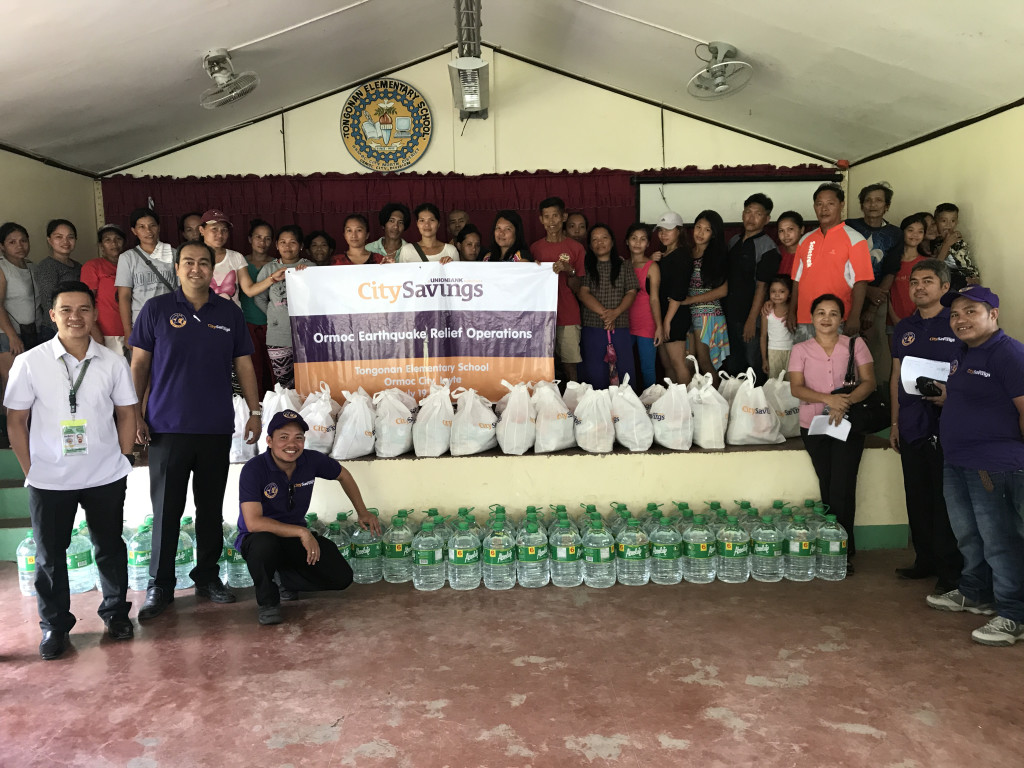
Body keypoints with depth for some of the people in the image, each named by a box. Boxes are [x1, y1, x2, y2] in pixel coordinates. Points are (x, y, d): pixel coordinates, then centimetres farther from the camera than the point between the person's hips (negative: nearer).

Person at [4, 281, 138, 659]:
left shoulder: (113, 362, -3)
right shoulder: (29, 363, -6)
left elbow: (126, 413, 6)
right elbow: (16, 420, -1)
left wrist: (123, 459, 2)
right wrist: (31, 470, -3)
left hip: (105, 477, 1)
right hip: (48, 481, -1)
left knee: (110, 548, 14)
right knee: (49, 556, 12)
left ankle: (116, 613, 33)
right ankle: (55, 625, 29)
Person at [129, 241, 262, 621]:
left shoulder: (230, 313, 7)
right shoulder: (156, 309, 1)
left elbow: (244, 365, 9)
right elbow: (139, 364, 2)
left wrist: (255, 411, 2)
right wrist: (134, 414, -4)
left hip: (216, 428, 2)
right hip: (168, 428, -2)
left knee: (211, 507, 10)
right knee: (166, 509, 3)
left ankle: (208, 576, 24)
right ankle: (160, 585, 15)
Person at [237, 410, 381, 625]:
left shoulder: (311, 460, -10)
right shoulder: (254, 469, -24)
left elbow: (343, 475, 11)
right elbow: (253, 522, -32)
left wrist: (362, 512, 11)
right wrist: (302, 532, -34)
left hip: (297, 537, 5)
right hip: (258, 539, -5)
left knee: (342, 578, -8)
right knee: (264, 543, -41)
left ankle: (287, 579, 21)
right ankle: (266, 600, -9)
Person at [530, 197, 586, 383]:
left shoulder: (575, 247, 2)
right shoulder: (535, 248, 9)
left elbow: (577, 289, 1)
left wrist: (569, 271, -17)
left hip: (568, 317, -2)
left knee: (570, 366, -3)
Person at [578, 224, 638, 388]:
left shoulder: (624, 267, 12)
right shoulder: (586, 267, 8)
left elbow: (631, 293, 3)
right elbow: (583, 293, -3)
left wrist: (616, 312, -14)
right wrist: (603, 312, -14)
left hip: (621, 327, 1)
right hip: (592, 327, -1)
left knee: (626, 372, -1)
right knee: (595, 374, 1)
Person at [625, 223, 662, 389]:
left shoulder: (652, 266, -1)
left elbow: (654, 299, -6)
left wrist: (659, 327, -13)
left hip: (646, 325, -4)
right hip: (625, 324, 4)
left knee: (647, 369, -2)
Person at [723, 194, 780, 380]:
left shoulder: (767, 247, -10)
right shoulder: (734, 241, 11)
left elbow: (762, 286, -15)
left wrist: (752, 320, -18)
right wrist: (723, 307, 11)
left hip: (750, 317, -7)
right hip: (729, 314, 7)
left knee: (753, 365, 1)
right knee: (732, 365, 15)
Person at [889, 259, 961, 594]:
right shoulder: (903, 328, 13)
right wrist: (895, 422, 13)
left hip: (945, 425, -5)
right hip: (912, 426, 5)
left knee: (945, 500, -1)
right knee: (917, 499, 12)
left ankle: (951, 570, 10)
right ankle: (925, 560, 24)